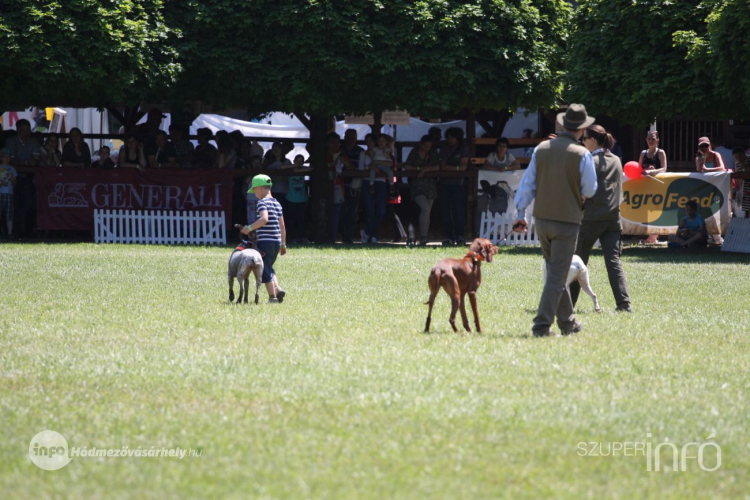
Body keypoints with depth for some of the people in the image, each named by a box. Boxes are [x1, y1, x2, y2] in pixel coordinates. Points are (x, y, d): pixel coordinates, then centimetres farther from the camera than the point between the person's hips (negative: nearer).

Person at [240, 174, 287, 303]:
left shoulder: (262, 202, -9)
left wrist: (249, 228, -22)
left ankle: (272, 296, -6)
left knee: (265, 270, -2)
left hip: (265, 241, -8)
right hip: (277, 241, 8)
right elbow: (282, 226, 16)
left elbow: (264, 219, -28)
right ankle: (277, 289, 2)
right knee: (269, 267, 20)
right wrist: (283, 244, 20)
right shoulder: (277, 203, 15)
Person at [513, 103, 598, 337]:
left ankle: (567, 322, 28)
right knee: (557, 276, -1)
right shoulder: (582, 155, -13)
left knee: (555, 272, 18)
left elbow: (528, 184, 4)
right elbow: (589, 191, -5)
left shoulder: (541, 149, 0)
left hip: (542, 219, 5)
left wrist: (520, 214, 10)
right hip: (567, 221, -5)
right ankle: (542, 325, -7)